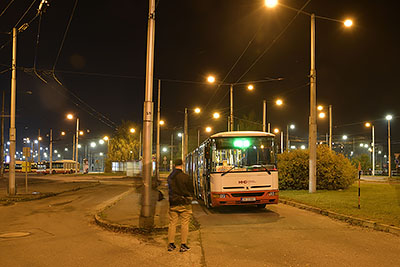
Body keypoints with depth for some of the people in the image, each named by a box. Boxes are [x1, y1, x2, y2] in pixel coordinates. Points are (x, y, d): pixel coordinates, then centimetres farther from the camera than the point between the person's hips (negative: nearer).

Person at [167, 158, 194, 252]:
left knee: (172, 223, 11)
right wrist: (190, 197, 14)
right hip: (184, 203, -4)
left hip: (173, 203, 5)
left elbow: (170, 189, 10)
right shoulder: (185, 177, -12)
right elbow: (191, 189, -3)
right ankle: (183, 245, 6)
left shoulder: (170, 177, 3)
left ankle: (171, 244, 14)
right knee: (184, 224, 3)